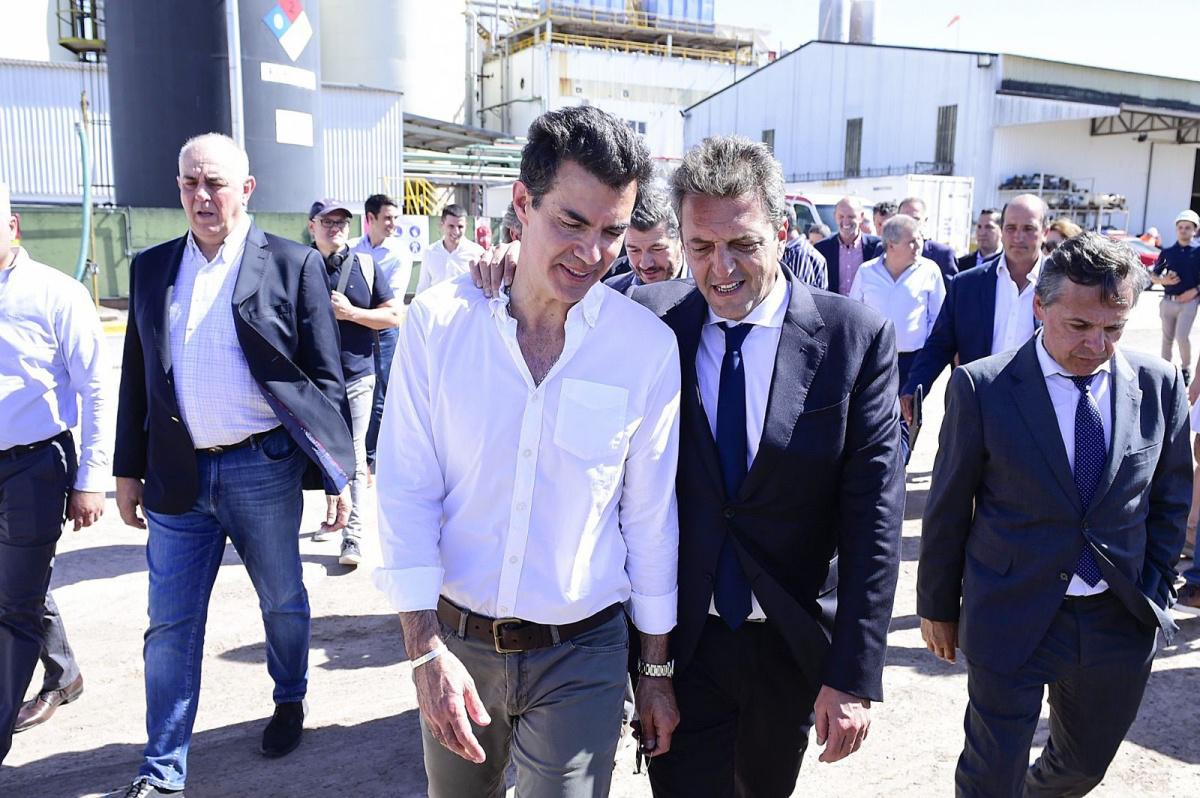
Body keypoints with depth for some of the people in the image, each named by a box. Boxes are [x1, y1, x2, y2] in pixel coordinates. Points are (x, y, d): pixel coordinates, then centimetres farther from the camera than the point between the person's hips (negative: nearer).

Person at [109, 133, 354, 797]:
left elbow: (325, 379, -5)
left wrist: (337, 475, -7)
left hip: (263, 469, -3)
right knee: (170, 624, 9)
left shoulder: (294, 265, -4)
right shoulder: (150, 268, 8)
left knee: (282, 602, 15)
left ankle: (290, 698, 42)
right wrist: (129, 469, 11)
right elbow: (136, 377, 13)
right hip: (177, 474, 3)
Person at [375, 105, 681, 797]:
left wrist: (658, 670, 4)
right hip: (454, 641, 2)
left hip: (582, 656, -2)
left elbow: (651, 515, -2)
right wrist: (427, 650, -12)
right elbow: (407, 492, -7)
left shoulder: (650, 348, -11)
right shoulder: (438, 321, -10)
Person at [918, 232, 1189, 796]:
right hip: (1013, 618, -3)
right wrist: (937, 606, 1)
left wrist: (1154, 588, 9)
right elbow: (947, 509, -5)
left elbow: (1171, 496, 10)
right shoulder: (981, 387, -13)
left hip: (1120, 621, 4)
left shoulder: (1158, 384, -3)